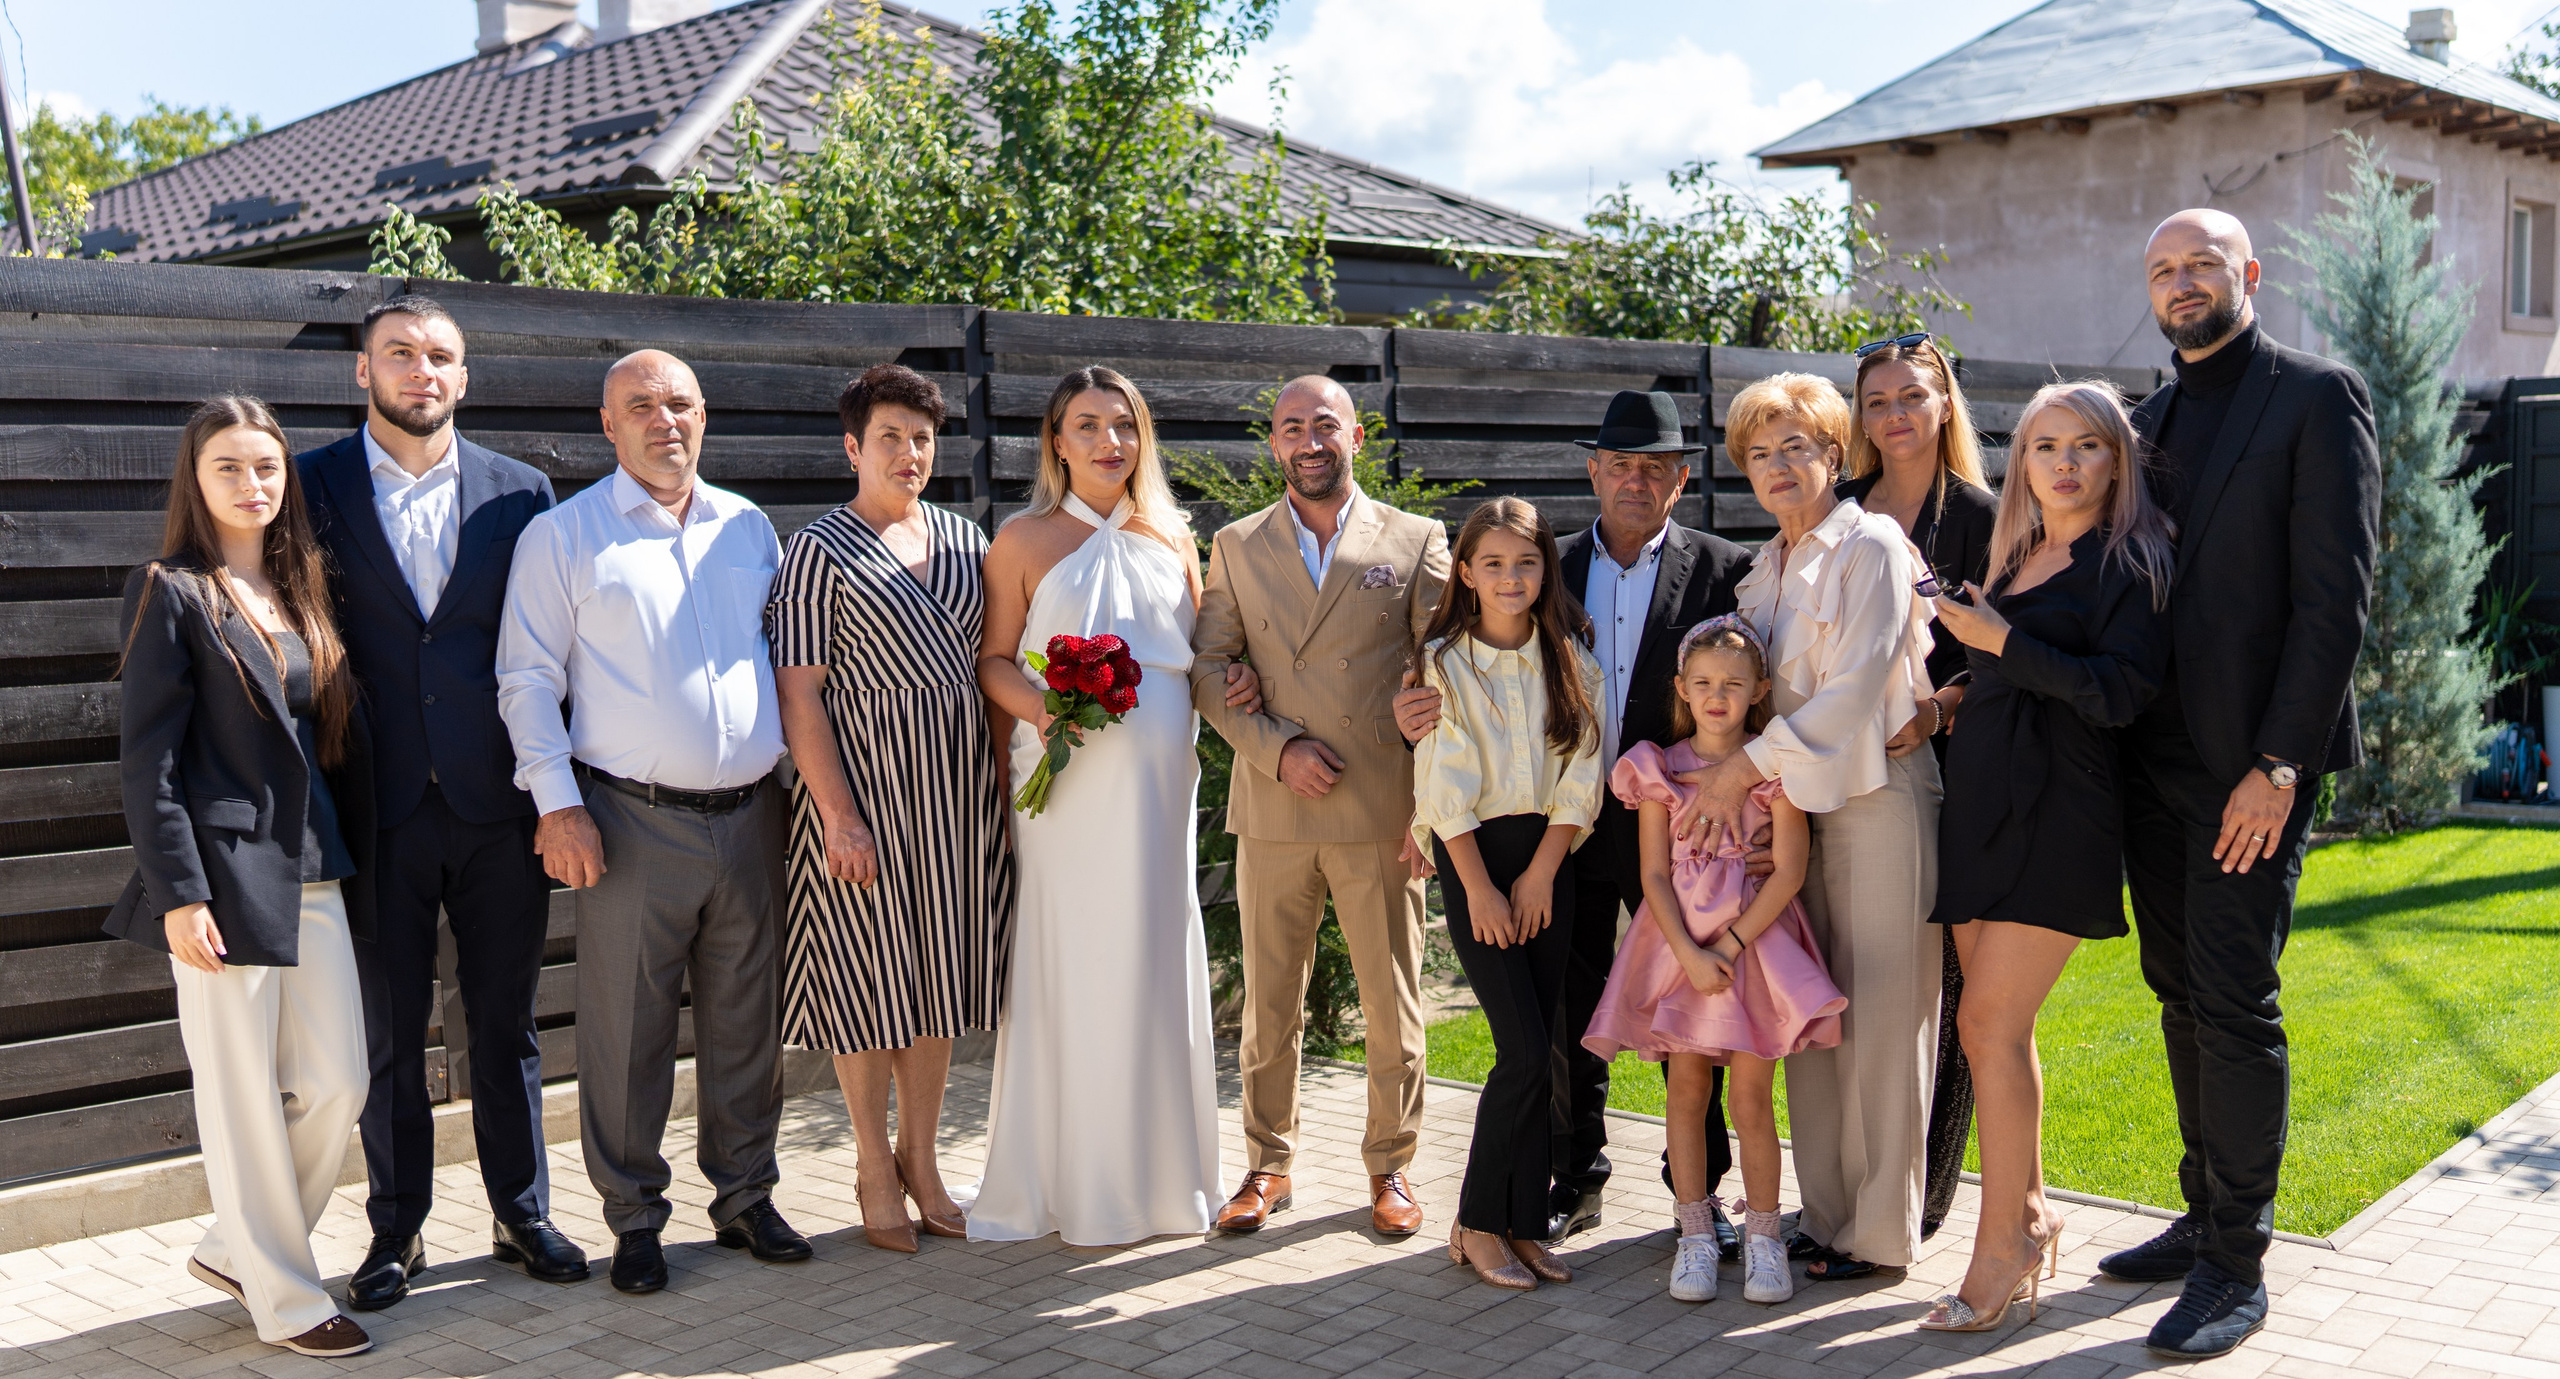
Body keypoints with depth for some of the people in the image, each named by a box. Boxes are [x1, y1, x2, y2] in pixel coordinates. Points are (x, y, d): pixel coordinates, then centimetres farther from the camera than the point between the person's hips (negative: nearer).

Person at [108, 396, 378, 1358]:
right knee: (243, 1097, 3)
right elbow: (148, 757, -9)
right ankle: (285, 1298, 15)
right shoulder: (171, 592, -4)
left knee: (337, 1082, 7)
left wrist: (353, 865, 13)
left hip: (313, 873, 7)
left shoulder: (301, 591, 15)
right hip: (225, 875, -6)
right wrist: (177, 895, -14)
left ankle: (236, 1247, 28)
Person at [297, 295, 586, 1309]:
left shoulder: (520, 493, 6)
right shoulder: (314, 487, 2)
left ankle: (523, 1216, 25)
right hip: (379, 807, -1)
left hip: (497, 805, 1)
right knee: (388, 1031, 9)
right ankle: (397, 1231, 24)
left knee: (506, 1023, 11)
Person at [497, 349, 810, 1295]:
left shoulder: (749, 528, 13)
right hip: (633, 821, -3)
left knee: (747, 1022, 10)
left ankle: (746, 1197, 25)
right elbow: (527, 679, -1)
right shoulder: (562, 536, 1)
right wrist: (556, 803, -9)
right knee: (626, 1029, 1)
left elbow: (786, 657, 19)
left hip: (749, 816, 4)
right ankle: (635, 1219, 16)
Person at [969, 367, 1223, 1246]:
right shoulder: (1025, 541, 2)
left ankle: (1161, 1172, 21)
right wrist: (1039, 705, -19)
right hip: (1072, 781, -4)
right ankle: (1071, 1182, 10)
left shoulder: (1172, 537, 13)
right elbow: (994, 660, 0)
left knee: (1159, 966, 8)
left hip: (1160, 781, 4)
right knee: (1069, 969, -2)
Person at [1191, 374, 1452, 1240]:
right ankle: (1268, 1166, 23)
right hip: (1272, 810, 1)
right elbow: (1208, 670, 4)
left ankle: (1390, 1167, 22)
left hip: (1381, 812, -1)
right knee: (1269, 1003, 9)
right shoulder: (1237, 547, 9)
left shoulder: (1416, 543, 5)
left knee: (1392, 1005, 6)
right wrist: (1276, 748, -10)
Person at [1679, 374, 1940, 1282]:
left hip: (1877, 791, -7)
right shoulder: (1766, 569, 15)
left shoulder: (1872, 546, -7)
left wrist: (1748, 767, -15)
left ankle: (1882, 1230, 6)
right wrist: (1732, 779, -4)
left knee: (1882, 1010, -3)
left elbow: (1856, 688, -15)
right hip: (1797, 798, 7)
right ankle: (1825, 1214, 16)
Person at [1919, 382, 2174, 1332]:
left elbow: (2121, 692, -13)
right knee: (1996, 1027, 8)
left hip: (2059, 815, -7)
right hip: (1981, 804, 7)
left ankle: (2002, 1243, -2)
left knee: (1992, 1024, -11)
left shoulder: (2132, 560, -2)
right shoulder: (2012, 560, 18)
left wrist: (2001, 641, -13)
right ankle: (2028, 1213, 21)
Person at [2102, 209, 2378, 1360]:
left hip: (2251, 761, -7)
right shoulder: (2146, 424, 16)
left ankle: (2237, 1266, 4)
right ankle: (2205, 1218, 25)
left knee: (2234, 1002, -6)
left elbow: (2336, 596, -11)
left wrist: (2279, 764, -17)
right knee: (2183, 997, 13)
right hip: (2153, 761, 7)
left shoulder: (2318, 397, -5)